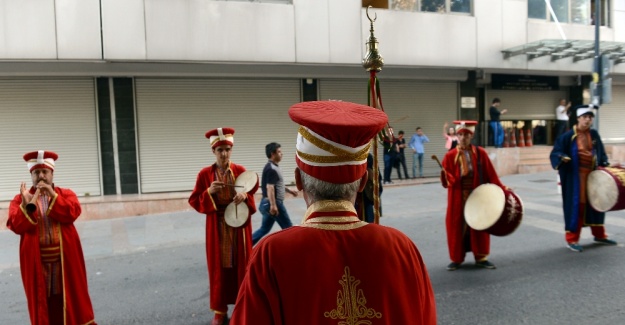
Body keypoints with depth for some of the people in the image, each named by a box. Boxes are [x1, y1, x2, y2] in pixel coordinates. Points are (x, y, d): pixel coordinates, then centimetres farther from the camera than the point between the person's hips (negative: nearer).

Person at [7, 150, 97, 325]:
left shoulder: (66, 194, 6)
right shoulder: (20, 199, 6)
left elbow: (72, 214, -12)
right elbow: (16, 226, -8)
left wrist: (52, 195, -17)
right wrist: (27, 204, -22)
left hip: (65, 259, 0)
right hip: (37, 262, 0)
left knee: (70, 298, 8)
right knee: (43, 302, 8)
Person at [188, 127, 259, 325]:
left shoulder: (240, 171, -1)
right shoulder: (205, 174, -2)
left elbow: (251, 195, 3)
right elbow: (194, 201, -2)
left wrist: (245, 196, -20)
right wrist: (209, 192, -20)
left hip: (239, 226, 1)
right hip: (217, 228, 0)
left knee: (241, 266, 9)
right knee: (219, 268, 8)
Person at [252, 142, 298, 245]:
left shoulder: (272, 167, 15)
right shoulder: (272, 169, -17)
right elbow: (270, 188, -25)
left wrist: (289, 190, 29)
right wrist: (273, 205, -29)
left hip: (267, 203, 10)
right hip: (273, 203, -10)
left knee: (264, 229, 15)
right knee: (287, 227, 3)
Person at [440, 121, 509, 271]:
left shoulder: (480, 153, 1)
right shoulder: (450, 155, -2)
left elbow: (490, 174, 1)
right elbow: (446, 180, -8)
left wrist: (501, 188, -6)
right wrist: (446, 178, -29)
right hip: (458, 197, -1)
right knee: (457, 226, 4)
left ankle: (481, 258, 22)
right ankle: (457, 258, 16)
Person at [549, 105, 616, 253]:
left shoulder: (594, 134, 6)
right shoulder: (568, 136, -10)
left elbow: (601, 153, 16)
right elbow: (555, 152, -11)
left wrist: (605, 165, 2)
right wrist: (562, 157, -31)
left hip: (594, 174, 6)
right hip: (575, 176, -6)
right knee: (576, 205, -4)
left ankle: (599, 235, 34)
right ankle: (572, 239, 6)